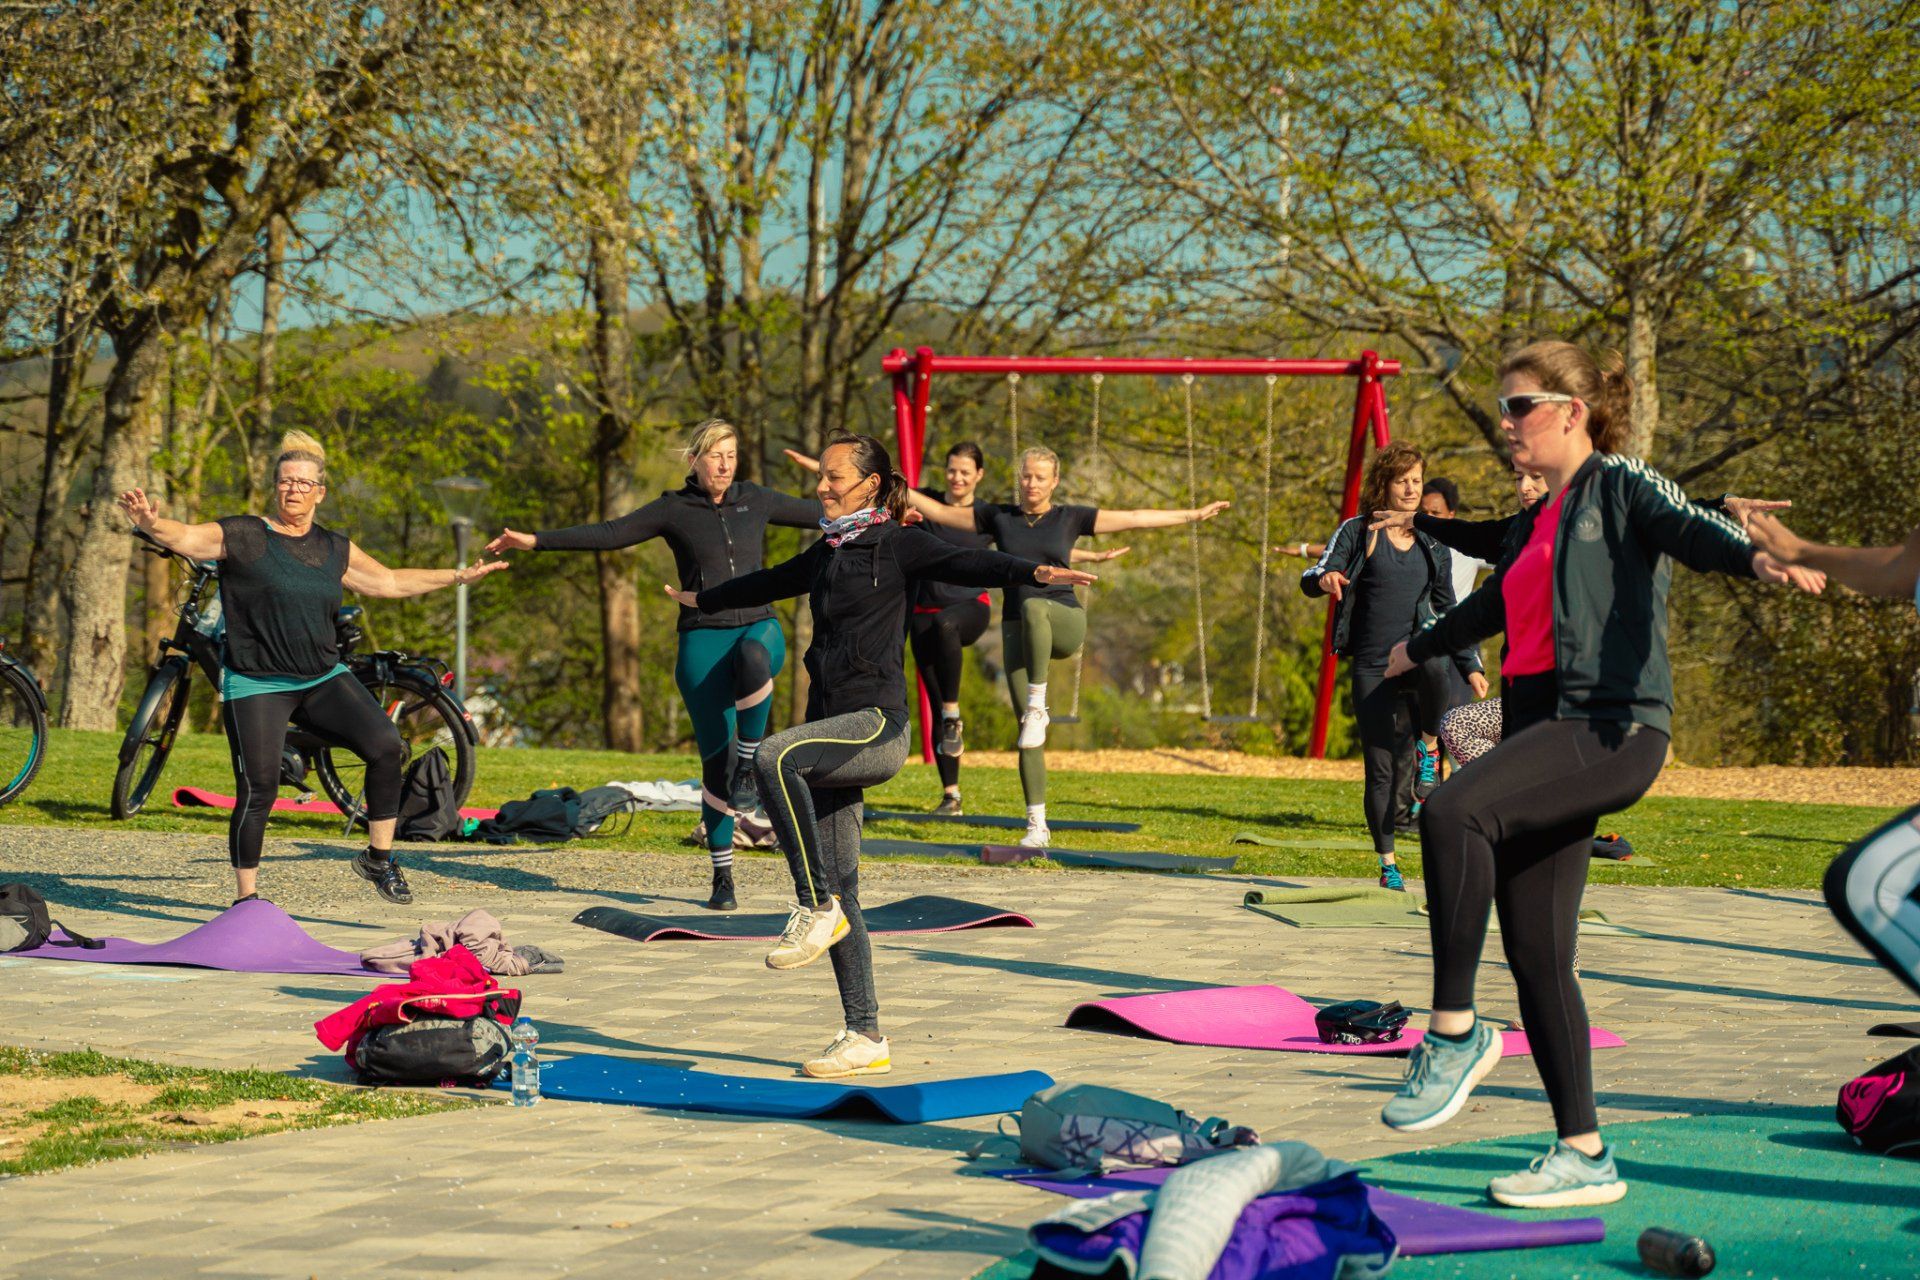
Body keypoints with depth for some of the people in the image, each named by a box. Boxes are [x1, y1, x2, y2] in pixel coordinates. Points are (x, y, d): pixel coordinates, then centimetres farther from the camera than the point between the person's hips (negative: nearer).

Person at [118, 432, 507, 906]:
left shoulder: (335, 550, 10)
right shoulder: (242, 536, -5)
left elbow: (389, 582, 22)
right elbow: (187, 538, -18)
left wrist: (457, 576, 23)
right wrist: (152, 524, -41)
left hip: (323, 678, 4)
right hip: (256, 685, -4)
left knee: (387, 746, -14)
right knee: (258, 791, -7)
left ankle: (378, 857, 1)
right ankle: (245, 898, 9)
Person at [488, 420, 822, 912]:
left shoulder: (755, 500, 10)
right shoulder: (674, 510, 3)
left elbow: (818, 513, 22)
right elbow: (609, 534, -2)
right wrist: (536, 541, -11)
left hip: (759, 628, 1)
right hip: (703, 639, -1)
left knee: (753, 658, -39)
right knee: (716, 760, -3)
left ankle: (748, 768, -20)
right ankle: (722, 876, 9)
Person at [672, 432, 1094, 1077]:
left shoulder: (896, 545, -1)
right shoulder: (826, 555, 19)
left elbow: (965, 563, -17)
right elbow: (767, 583, 37)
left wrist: (1032, 572, -35)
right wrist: (701, 599, 53)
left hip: (878, 726, -8)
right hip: (836, 732, 8)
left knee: (774, 756, -33)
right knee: (839, 894, 3)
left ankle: (817, 908, -22)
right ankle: (865, 1038, 7)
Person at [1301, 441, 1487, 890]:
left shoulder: (1432, 545, 14)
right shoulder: (1358, 532, 4)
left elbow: (1447, 610, 21)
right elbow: (1313, 578, -6)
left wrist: (1471, 667, 15)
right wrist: (1325, 578, -31)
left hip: (1419, 652, 1)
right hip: (1372, 665, -1)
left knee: (1434, 668, -38)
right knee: (1381, 769, -3)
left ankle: (1429, 750, -11)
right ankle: (1388, 864, 12)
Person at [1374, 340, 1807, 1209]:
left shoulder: (1619, 486, 1)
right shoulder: (1532, 526, 23)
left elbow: (1689, 527, -20)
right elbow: (1491, 607, 42)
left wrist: (1756, 558, -42)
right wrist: (1419, 649, 60)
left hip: (1612, 723, -8)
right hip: (1545, 730, 8)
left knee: (1450, 812, -30)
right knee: (1535, 955, 2)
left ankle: (1455, 1034, -22)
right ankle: (1585, 1156, 6)